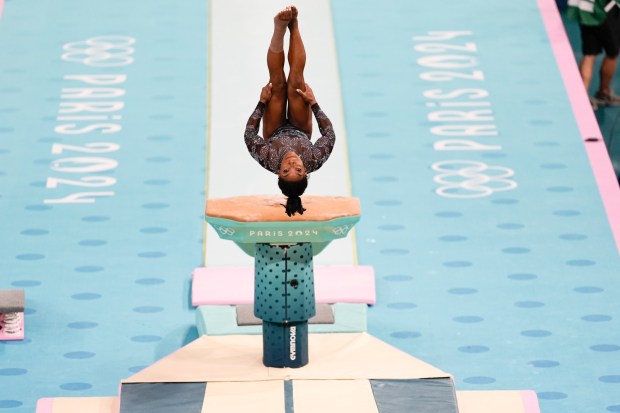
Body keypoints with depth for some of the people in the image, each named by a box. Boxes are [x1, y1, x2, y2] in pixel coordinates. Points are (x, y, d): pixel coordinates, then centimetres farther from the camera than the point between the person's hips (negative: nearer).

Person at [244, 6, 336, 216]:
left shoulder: (268, 160, -46)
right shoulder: (314, 161, -44)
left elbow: (249, 135, -27)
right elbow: (329, 134, -25)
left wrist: (262, 103, -28)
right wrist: (313, 103, -26)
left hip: (276, 134, 0)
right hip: (300, 133, 0)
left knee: (278, 83, -21)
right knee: (295, 83, -17)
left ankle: (281, 28, -11)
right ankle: (293, 26, 0)